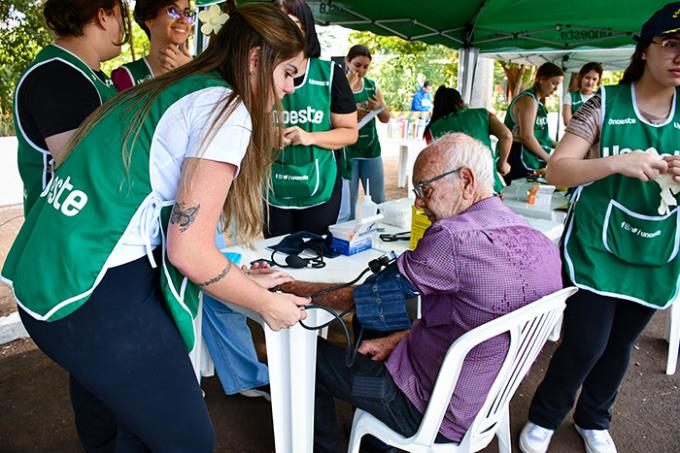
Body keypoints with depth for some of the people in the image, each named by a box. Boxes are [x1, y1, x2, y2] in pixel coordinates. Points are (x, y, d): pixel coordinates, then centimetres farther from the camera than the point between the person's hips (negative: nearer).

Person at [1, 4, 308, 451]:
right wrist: (266, 304, -1)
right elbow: (187, 250, -16)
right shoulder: (225, 108, -11)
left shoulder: (164, 92, 15)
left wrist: (244, 279, 19)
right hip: (100, 297, -10)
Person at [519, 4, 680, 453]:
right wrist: (617, 163, -31)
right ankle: (544, 417, 26)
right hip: (595, 249, -4)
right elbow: (557, 169, -16)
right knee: (585, 345, -2)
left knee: (620, 345, 17)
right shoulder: (605, 104, -8)